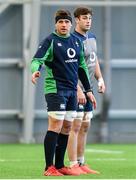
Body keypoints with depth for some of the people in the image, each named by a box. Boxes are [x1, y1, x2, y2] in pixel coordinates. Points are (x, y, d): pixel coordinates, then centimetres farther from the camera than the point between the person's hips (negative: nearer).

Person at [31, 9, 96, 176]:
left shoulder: (76, 41, 13)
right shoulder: (50, 41, -6)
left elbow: (82, 66, 20)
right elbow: (37, 59, -17)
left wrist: (88, 90, 19)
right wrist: (35, 70, -40)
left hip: (72, 91, 7)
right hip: (55, 89, -7)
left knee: (66, 128, 8)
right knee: (55, 126, -12)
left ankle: (59, 165, 15)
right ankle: (49, 168, -10)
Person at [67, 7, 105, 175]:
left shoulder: (92, 37, 13)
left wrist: (100, 79, 11)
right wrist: (79, 91, -22)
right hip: (76, 89, -9)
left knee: (85, 127, 11)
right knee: (75, 126, -8)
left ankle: (81, 163, 18)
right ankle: (73, 165, -6)